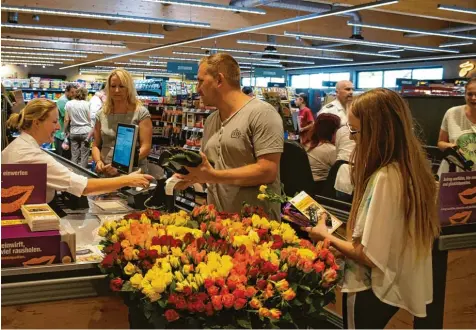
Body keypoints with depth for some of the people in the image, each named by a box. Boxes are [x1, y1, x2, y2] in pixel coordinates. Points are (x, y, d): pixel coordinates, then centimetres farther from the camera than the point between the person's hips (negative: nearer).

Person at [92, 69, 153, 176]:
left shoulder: (141, 113, 0)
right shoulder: (101, 114, 11)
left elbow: (146, 147, -6)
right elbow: (96, 145, 16)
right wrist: (98, 161, -5)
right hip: (106, 173, 3)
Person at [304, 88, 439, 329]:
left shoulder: (385, 178, -27)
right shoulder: (411, 168, 0)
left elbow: (370, 256, -25)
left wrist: (327, 237, -10)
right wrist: (346, 232, 9)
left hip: (370, 291, -8)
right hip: (396, 284, 8)